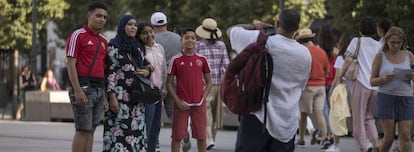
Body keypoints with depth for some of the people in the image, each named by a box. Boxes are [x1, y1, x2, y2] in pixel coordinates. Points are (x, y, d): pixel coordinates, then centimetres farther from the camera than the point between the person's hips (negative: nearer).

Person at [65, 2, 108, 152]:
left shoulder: (103, 41, 17)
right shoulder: (78, 36, -6)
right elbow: (71, 64, -11)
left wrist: (106, 94, 14)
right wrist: (78, 90, -20)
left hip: (99, 89, 7)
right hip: (84, 87, -7)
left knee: (91, 130, 7)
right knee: (83, 130, -9)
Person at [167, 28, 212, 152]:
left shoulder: (202, 59, 5)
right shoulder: (176, 60, -1)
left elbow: (209, 83, 11)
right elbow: (169, 84, 1)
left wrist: (203, 98, -3)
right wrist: (178, 102, -8)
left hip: (199, 104, 2)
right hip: (181, 104, -2)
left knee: (201, 137, 5)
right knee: (177, 137, 0)